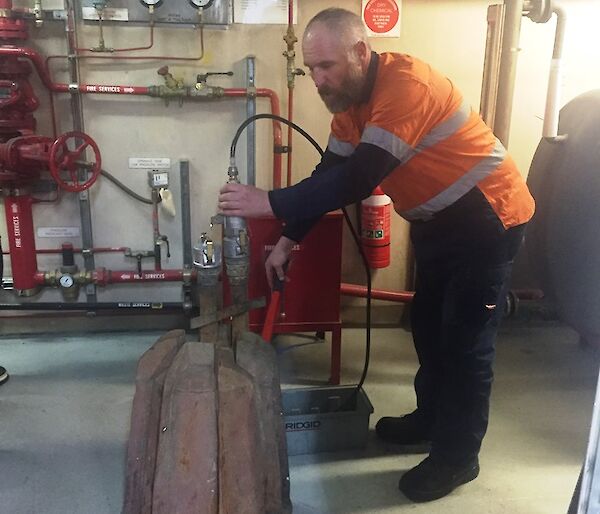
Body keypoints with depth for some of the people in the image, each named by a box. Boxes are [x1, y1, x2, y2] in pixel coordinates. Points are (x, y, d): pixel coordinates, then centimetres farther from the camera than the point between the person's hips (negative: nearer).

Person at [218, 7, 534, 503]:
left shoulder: (406, 85, -29)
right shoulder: (351, 98, 0)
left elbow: (358, 180, -36)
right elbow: (329, 174, 3)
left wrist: (271, 203, -35)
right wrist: (288, 239, -1)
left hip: (488, 218, -9)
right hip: (438, 219, 9)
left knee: (466, 340, -1)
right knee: (428, 323, 17)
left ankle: (457, 457, 15)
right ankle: (431, 417, 37)